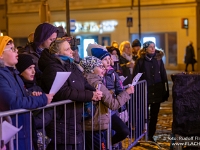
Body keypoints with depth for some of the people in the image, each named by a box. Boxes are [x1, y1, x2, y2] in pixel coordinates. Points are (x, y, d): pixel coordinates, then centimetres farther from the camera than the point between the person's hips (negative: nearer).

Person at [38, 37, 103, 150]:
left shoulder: (72, 66, 13)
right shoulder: (53, 68, -17)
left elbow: (85, 84, 14)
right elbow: (63, 92, -29)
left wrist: (94, 91, -9)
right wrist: (90, 95, -25)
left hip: (76, 122, 9)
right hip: (62, 125, -9)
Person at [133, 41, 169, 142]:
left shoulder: (158, 59, 5)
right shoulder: (140, 61, -4)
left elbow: (163, 75, 7)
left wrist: (166, 90, 4)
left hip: (157, 91, 3)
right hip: (144, 92, -3)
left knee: (154, 115, 9)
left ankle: (151, 135, 21)